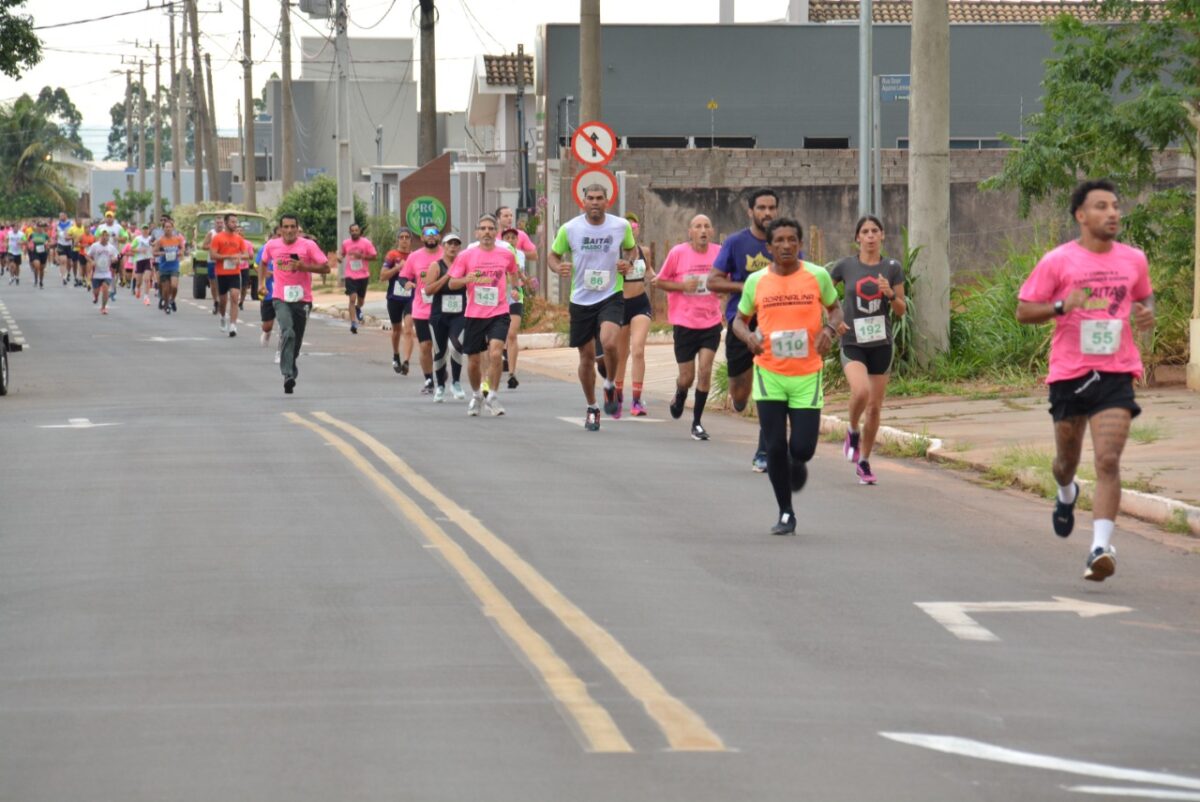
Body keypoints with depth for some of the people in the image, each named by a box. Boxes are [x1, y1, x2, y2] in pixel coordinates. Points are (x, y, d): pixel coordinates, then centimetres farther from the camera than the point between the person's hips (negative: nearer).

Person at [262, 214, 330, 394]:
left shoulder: (308, 245, -6)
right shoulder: (272, 246, 1)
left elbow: (326, 267, -8)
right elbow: (264, 262, 23)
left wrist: (304, 266, -20)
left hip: (302, 299, 1)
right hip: (281, 298, -1)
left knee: (297, 339, 11)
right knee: (288, 333, -22)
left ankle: (290, 366, 38)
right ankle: (288, 375, -27)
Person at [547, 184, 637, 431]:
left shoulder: (621, 226, -2)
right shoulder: (569, 229, -5)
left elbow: (632, 249, 16)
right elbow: (553, 255, 7)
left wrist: (628, 263, -6)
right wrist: (558, 267, -16)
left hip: (611, 297, -1)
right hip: (581, 300, 1)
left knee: (609, 342, -26)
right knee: (587, 356, 7)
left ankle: (610, 386, 2)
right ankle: (592, 408, 26)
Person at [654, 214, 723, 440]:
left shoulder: (719, 253, -1)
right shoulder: (678, 253, -7)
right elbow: (660, 281, 0)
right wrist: (682, 285, -15)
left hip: (711, 322, 1)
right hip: (685, 323, -1)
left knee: (705, 370, -12)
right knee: (687, 377, 4)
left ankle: (697, 422, 1)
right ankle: (679, 398, 42)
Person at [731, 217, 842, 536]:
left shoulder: (818, 276, -3)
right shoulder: (756, 281, -1)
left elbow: (835, 309, 13)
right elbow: (739, 320, 11)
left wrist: (829, 330, -9)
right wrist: (748, 336, -11)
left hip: (808, 375, 0)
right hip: (769, 374, 0)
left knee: (802, 448, -5)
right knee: (775, 447, -4)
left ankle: (797, 465, 34)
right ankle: (786, 514, 12)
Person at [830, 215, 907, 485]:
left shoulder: (892, 268, 1)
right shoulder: (846, 266, -1)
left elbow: (901, 311, 4)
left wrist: (891, 294, -16)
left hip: (881, 344, 2)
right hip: (852, 343, -2)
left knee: (875, 407, 4)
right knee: (860, 391, -28)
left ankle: (864, 462, 21)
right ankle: (852, 432, 3)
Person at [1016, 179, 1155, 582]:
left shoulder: (1133, 260, 6)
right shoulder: (1058, 261, -4)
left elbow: (1144, 295, 24)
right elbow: (1023, 310, -1)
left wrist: (1147, 312, 1)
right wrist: (1062, 306, -18)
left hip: (1115, 373, 0)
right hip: (1069, 373, 0)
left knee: (1108, 461, -15)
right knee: (1067, 458, 17)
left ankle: (1101, 547, -20)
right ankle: (1066, 494, 54)